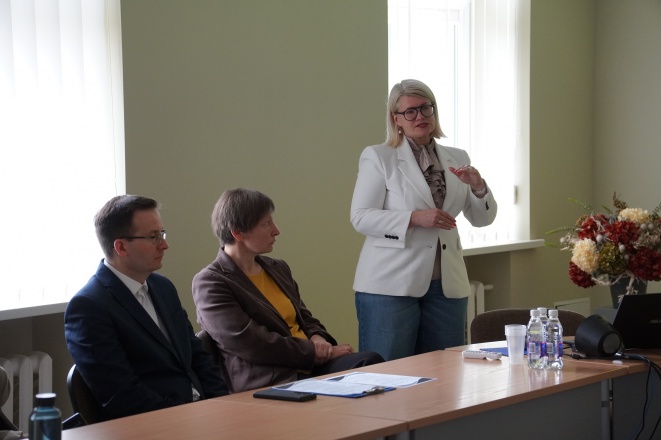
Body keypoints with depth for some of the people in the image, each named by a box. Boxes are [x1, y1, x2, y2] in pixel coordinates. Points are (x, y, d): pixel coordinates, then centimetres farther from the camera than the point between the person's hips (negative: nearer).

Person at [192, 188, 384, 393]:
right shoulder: (210, 283, -4)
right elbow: (250, 344, -13)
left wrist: (319, 339, 3)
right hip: (269, 385, -8)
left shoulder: (278, 269, 20)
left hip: (311, 367, 8)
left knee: (371, 362, -25)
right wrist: (316, 352, -10)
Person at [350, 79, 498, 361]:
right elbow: (360, 217, -7)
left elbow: (482, 219, 15)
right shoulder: (377, 157, 1)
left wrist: (478, 187, -6)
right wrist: (415, 218, -19)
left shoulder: (457, 159, 13)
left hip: (446, 285, 4)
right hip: (390, 285, -4)